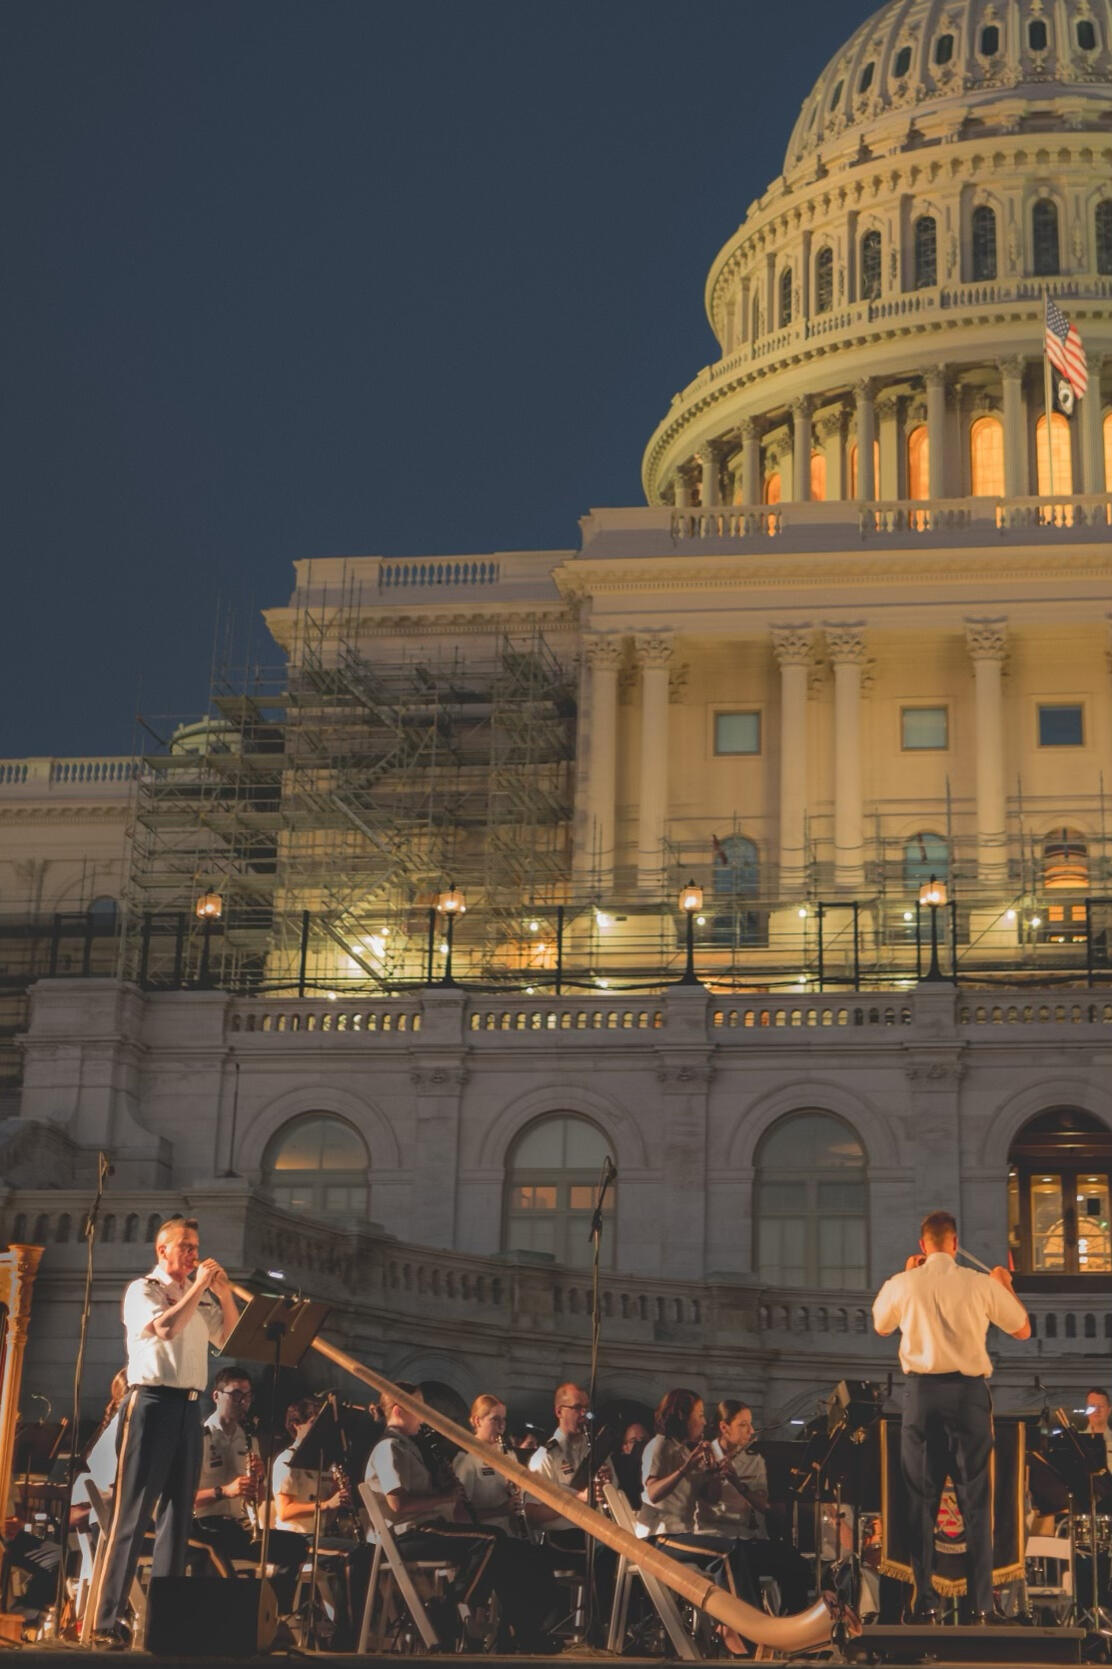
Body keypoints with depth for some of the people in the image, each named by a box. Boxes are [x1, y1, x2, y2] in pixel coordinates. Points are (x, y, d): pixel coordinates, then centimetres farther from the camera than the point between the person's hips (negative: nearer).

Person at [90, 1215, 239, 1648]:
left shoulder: (201, 1297, 18)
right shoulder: (142, 1289, -1)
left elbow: (230, 1340, 15)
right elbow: (165, 1326, -19)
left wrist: (225, 1296, 4)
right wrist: (199, 1286, -12)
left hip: (189, 1406, 7)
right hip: (152, 1401, -6)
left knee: (177, 1514, 6)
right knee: (132, 1513, -9)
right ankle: (107, 1622, -9)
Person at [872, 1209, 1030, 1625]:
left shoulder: (903, 1284, -1)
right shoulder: (983, 1285, -2)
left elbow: (880, 1326, 20)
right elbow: (1023, 1330, 11)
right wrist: (1006, 1285, 25)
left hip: (922, 1391, 0)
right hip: (969, 1392, 0)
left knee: (921, 1497, 7)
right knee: (975, 1498, 6)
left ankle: (924, 1602, 7)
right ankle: (981, 1603, 4)